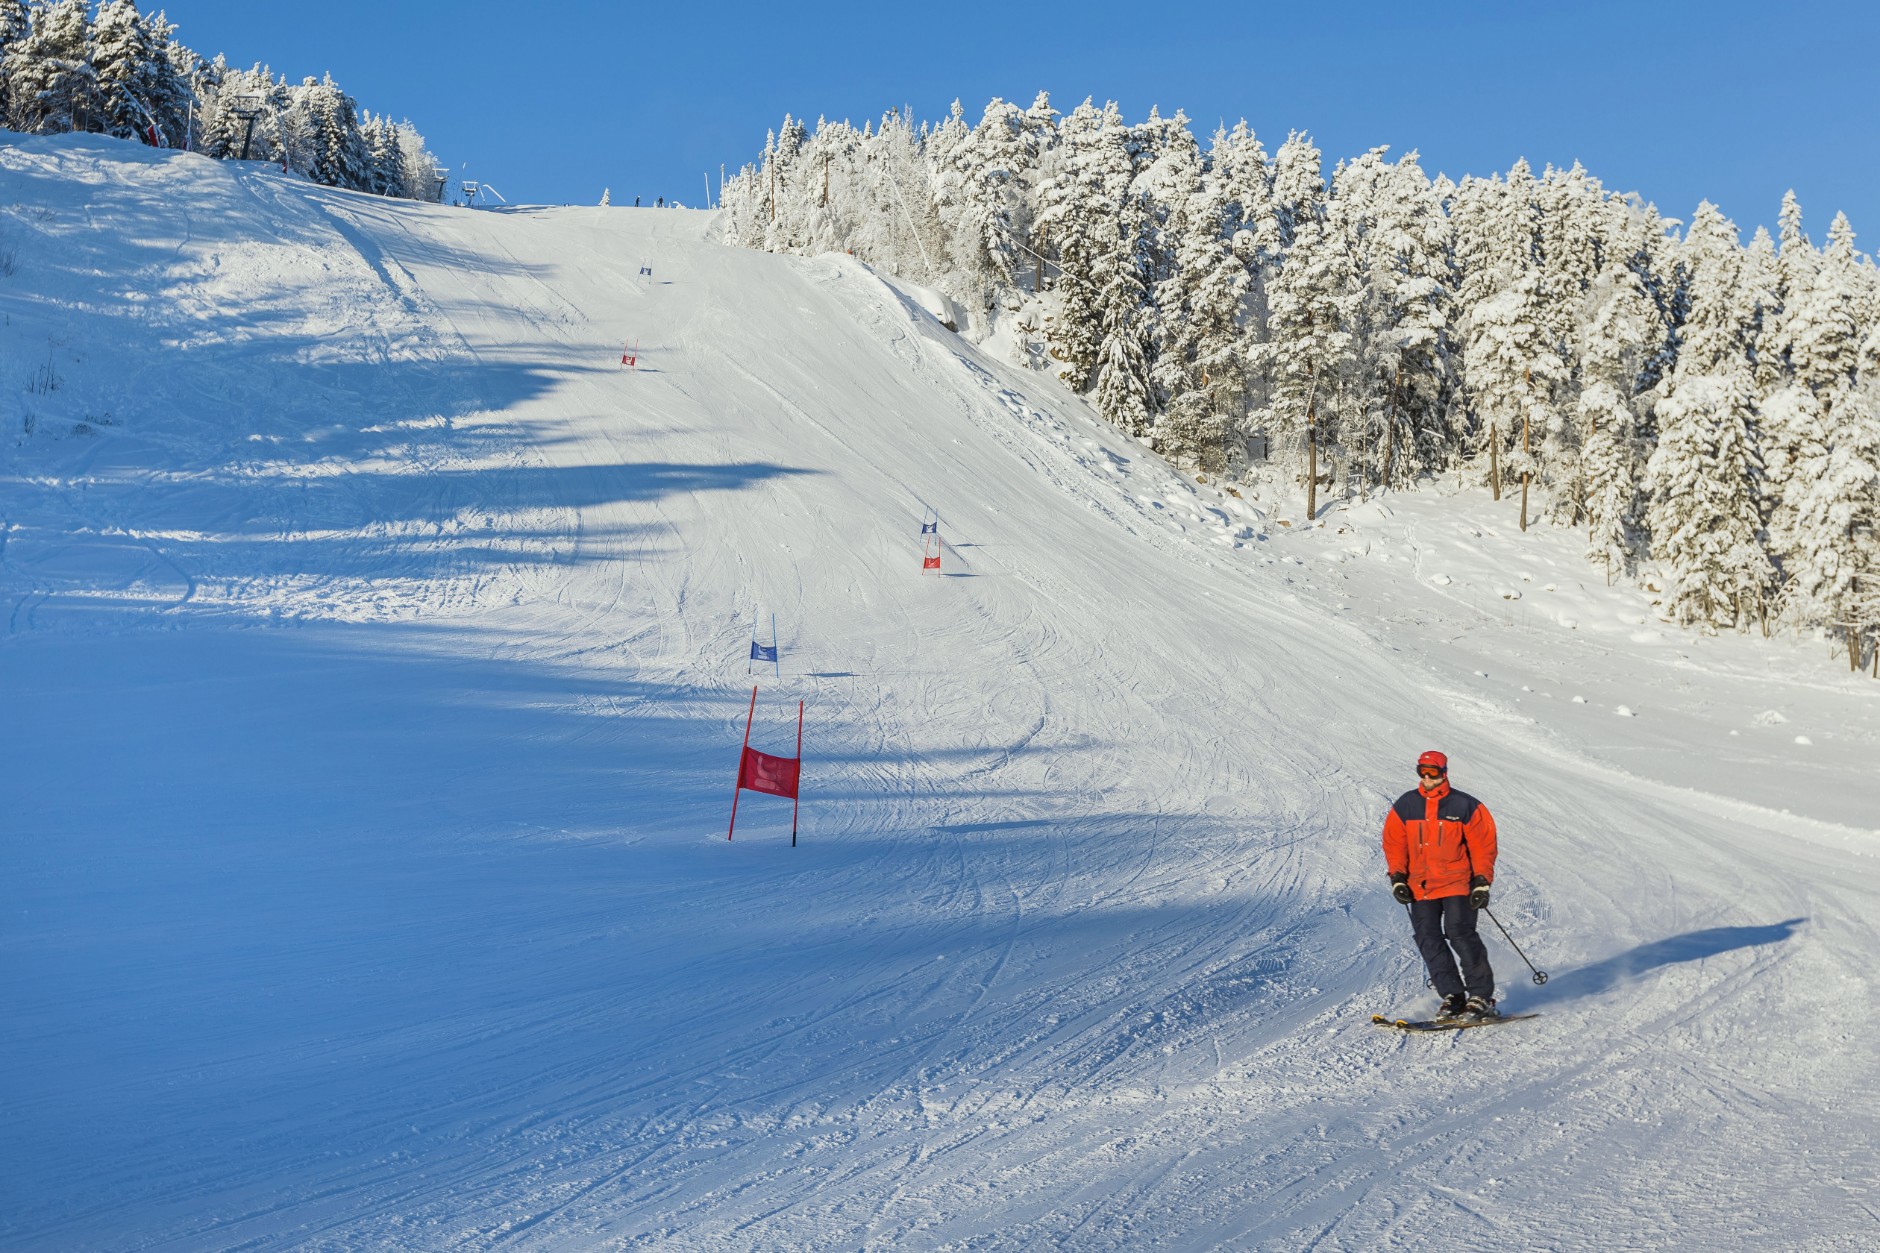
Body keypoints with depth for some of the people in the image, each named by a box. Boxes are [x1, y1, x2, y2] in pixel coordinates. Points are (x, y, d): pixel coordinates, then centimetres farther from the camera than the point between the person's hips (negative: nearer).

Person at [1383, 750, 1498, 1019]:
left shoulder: (1465, 806, -3)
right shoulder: (1405, 806, 5)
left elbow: (1483, 845, 0)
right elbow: (1394, 843, 10)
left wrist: (1482, 882, -6)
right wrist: (1397, 878, 0)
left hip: (1457, 884, -4)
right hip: (1420, 886, 4)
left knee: (1460, 935, -13)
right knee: (1429, 941, -2)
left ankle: (1481, 997, -5)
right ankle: (1453, 996, 4)